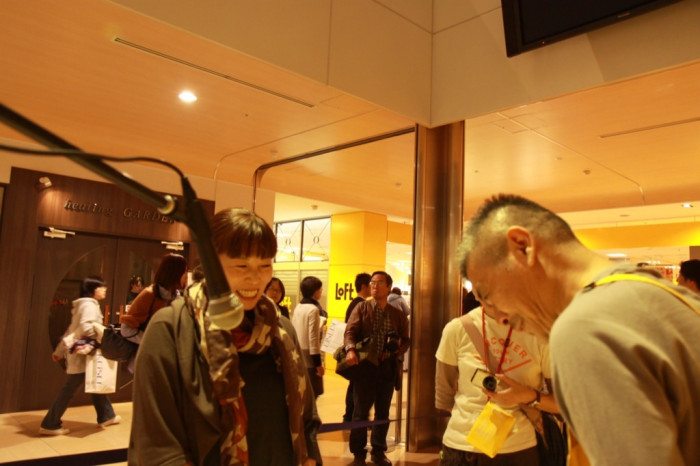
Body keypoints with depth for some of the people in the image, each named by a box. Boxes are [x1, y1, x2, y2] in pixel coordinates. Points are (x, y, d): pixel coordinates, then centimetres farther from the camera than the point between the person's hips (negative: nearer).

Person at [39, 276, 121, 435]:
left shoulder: (86, 305, 16)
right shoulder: (89, 305, -13)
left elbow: (72, 330, 18)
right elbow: (86, 327, -28)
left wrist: (59, 351, 20)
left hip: (83, 353, 10)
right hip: (82, 354, -10)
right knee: (69, 389, -3)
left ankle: (106, 417, 26)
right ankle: (49, 425, 5)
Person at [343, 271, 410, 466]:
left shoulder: (398, 314, 9)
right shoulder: (361, 308, 2)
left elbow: (406, 339, 9)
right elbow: (350, 331, -8)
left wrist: (398, 349, -13)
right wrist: (351, 350, -26)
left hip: (388, 367, 3)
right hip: (365, 365, -2)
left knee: (383, 412, 13)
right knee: (361, 411, 5)